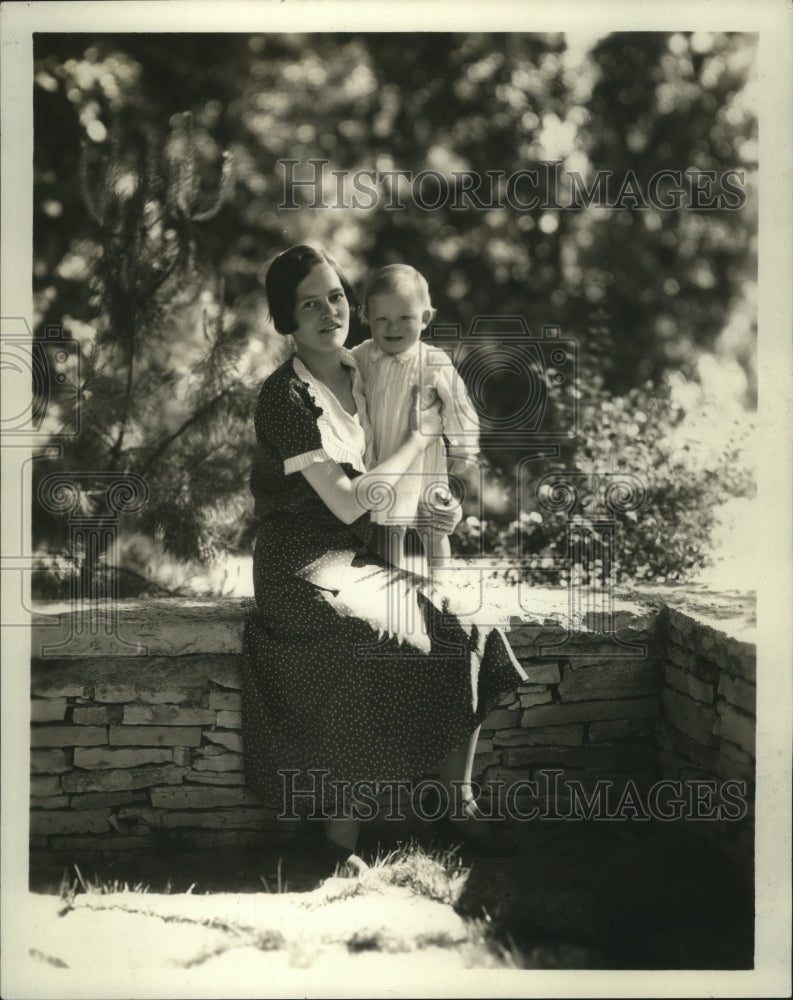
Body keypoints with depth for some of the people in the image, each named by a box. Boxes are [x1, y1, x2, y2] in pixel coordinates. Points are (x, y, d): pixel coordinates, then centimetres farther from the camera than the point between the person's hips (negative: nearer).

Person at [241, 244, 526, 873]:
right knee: (377, 648, -28)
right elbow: (346, 503, -19)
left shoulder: (361, 373, 8)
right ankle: (342, 843, -15)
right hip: (308, 568, -7)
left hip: (364, 555, 7)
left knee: (468, 621, -10)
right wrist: (419, 437, -8)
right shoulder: (286, 397, -15)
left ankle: (461, 801, 2)